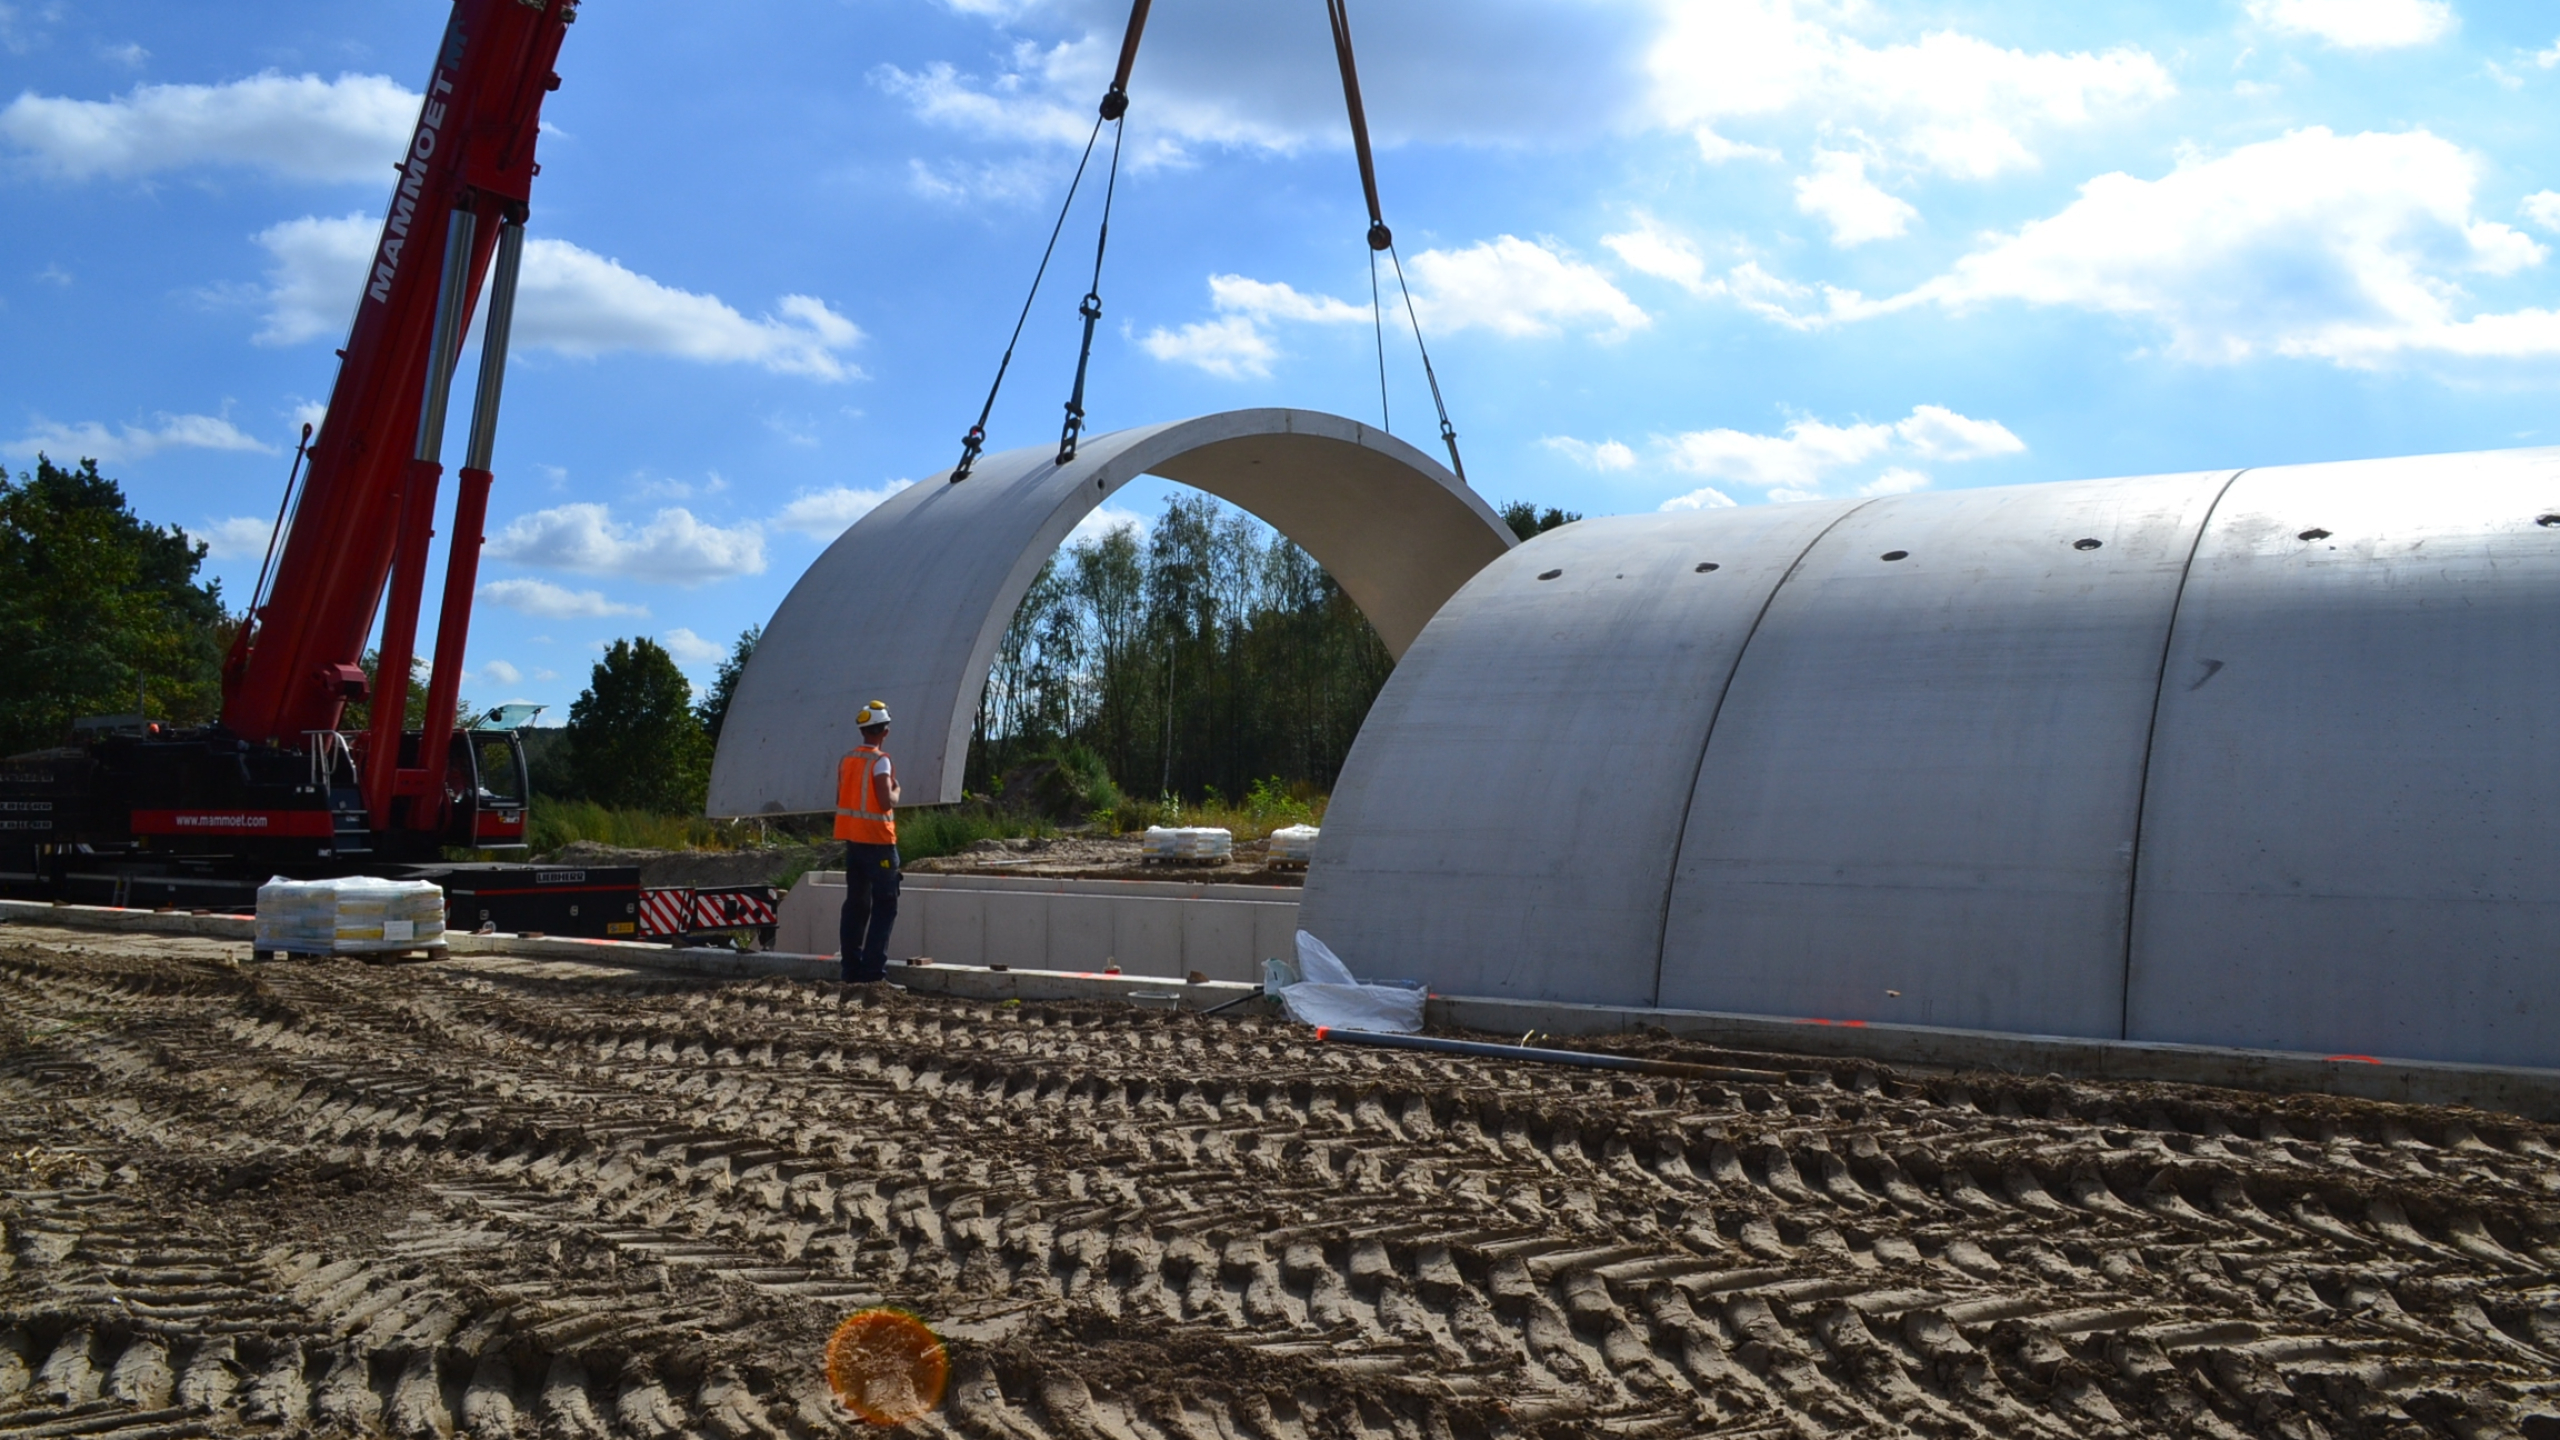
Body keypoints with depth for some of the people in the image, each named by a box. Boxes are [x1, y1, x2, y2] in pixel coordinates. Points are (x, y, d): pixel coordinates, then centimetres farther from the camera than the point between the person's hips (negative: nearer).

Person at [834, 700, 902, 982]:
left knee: (856, 905, 11)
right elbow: (886, 802, -21)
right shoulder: (879, 761, -14)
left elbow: (840, 800, 15)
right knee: (885, 906, -3)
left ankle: (852, 969, 11)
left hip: (852, 840, 7)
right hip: (878, 842, -7)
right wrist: (896, 791, -2)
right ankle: (874, 969, -10)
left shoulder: (846, 761, 9)